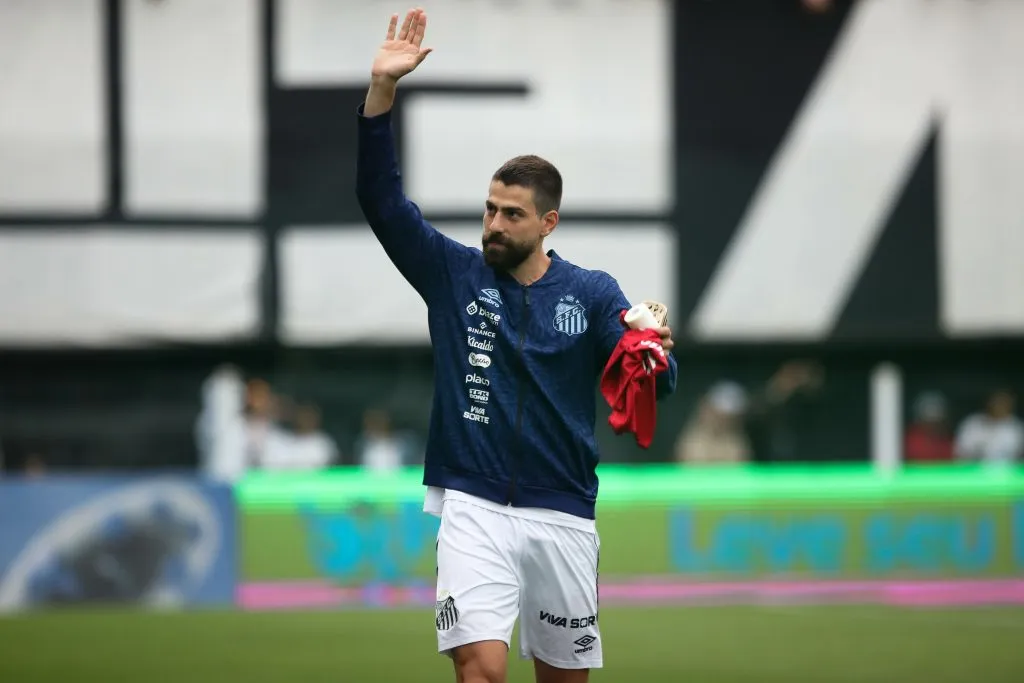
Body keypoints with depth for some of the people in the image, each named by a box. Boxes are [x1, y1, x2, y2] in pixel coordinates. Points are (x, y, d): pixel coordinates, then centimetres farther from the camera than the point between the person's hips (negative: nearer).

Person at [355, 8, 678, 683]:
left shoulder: (593, 293, 1)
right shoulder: (452, 273, 2)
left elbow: (656, 385, -10)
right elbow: (381, 198, -8)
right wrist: (382, 91, -20)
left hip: (563, 517, 2)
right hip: (474, 508, -2)